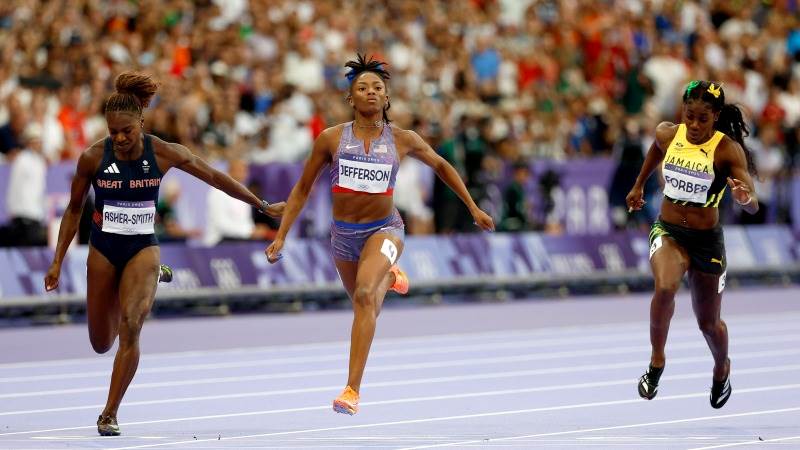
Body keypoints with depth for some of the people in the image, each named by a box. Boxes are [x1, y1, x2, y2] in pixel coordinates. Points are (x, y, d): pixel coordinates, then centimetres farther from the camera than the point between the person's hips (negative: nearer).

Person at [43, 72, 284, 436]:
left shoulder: (163, 153, -11)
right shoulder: (93, 157, -11)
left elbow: (214, 177, 1)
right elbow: (74, 210, 2)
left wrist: (263, 205, 8)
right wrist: (57, 262, 0)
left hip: (142, 248, -1)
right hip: (103, 250, 1)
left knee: (130, 327, -23)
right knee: (101, 343, 9)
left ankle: (110, 415, -14)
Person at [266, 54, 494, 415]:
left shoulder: (403, 140, -6)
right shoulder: (331, 139, -7)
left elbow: (441, 166, 13)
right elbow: (302, 189, 3)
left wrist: (473, 209, 15)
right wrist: (281, 236, -1)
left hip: (383, 229, -3)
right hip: (344, 234, 3)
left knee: (364, 295, -30)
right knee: (365, 307, 23)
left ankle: (352, 390, -32)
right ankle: (389, 278, 63)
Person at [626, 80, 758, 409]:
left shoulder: (728, 149, -17)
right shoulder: (667, 134, -7)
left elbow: (753, 206, -25)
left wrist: (744, 198, -48)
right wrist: (639, 184, 29)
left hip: (706, 240, -1)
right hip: (668, 232, 1)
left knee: (708, 323, 14)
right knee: (665, 287, -32)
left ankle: (722, 368, 47)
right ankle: (657, 361, -13)